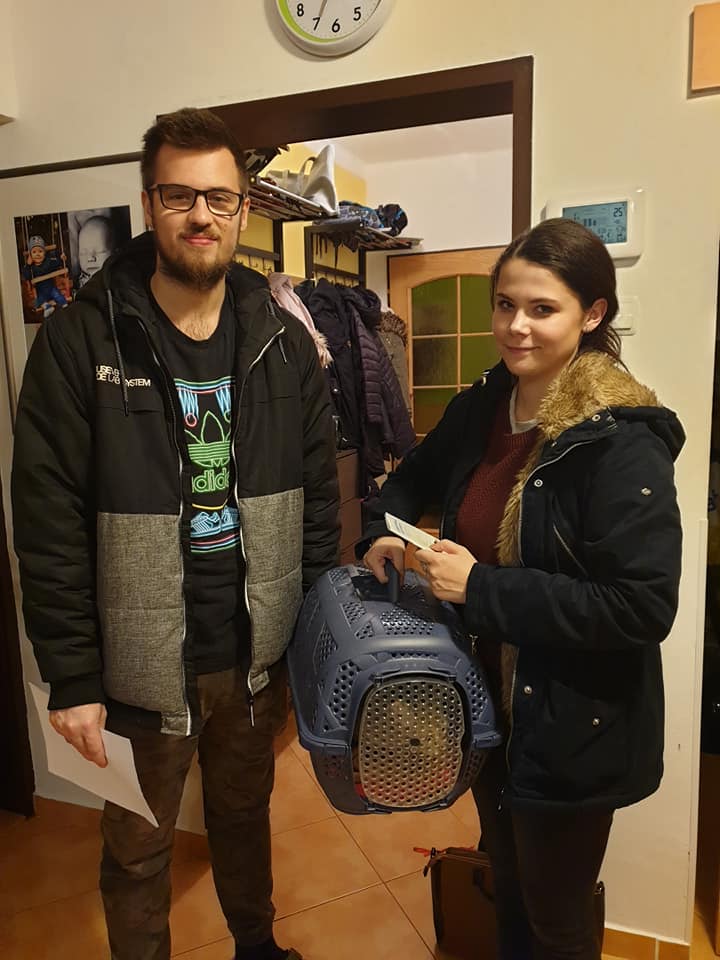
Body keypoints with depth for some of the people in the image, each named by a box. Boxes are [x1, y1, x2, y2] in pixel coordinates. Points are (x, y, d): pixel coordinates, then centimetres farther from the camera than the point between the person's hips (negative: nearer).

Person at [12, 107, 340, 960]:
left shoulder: (283, 340, 0)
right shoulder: (81, 341, -11)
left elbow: (318, 496, 3)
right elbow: (50, 525, -11)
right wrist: (72, 679, -10)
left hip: (257, 652, 4)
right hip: (140, 662, -3)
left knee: (246, 814, 27)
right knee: (137, 851, 18)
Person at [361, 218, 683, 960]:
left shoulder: (622, 443, -22)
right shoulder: (479, 409, -3)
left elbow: (644, 608, -27)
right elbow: (415, 478, 16)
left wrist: (482, 587, -27)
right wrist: (381, 533, -3)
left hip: (574, 729, -6)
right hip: (489, 703, 6)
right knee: (507, 888, 29)